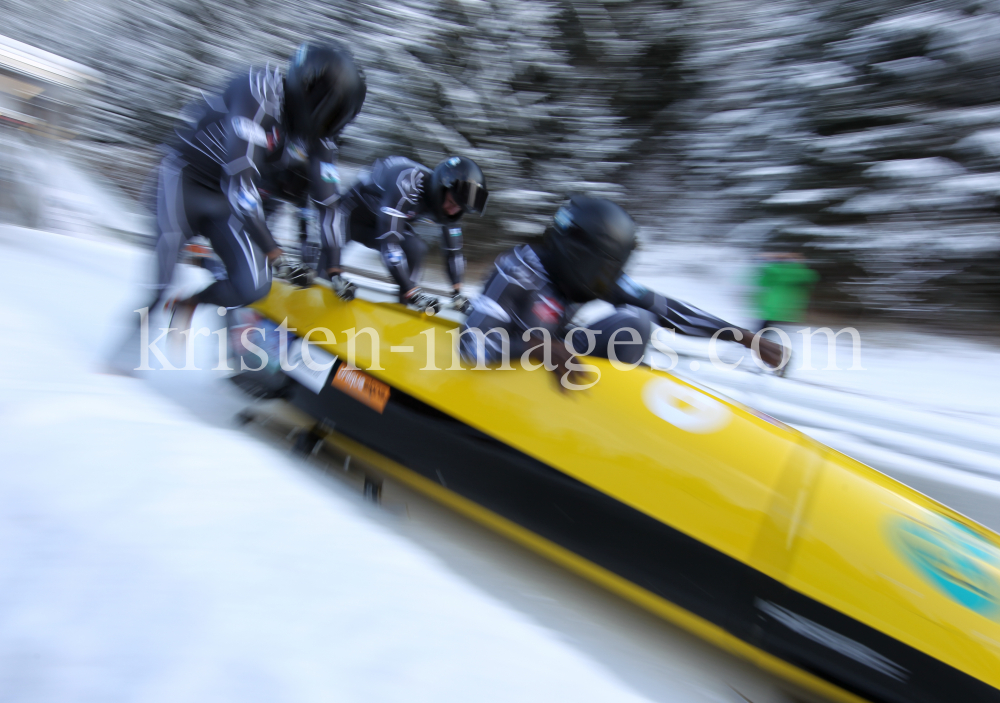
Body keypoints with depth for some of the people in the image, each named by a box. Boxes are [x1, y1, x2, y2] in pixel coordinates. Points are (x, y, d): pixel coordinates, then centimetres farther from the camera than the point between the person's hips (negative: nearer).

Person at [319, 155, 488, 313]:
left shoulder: (451, 201, -16)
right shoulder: (406, 183, -40)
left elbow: (453, 249, -3)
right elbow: (389, 242, -43)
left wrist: (457, 292, -8)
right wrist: (411, 292, -43)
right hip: (352, 215, -6)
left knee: (416, 248, -16)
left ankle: (403, 304, -4)